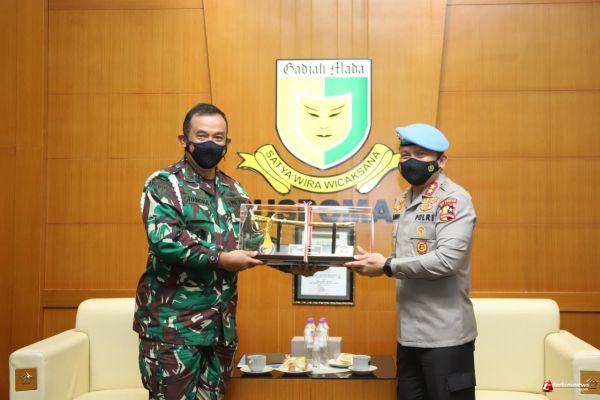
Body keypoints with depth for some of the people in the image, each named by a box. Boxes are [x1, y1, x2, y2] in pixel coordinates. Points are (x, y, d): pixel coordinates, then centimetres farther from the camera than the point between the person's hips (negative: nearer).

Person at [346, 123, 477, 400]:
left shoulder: (454, 199, -12)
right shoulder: (404, 200, 13)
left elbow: (447, 260, -24)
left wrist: (387, 266, -19)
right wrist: (374, 262, -1)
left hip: (444, 334, -8)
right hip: (409, 331, 8)